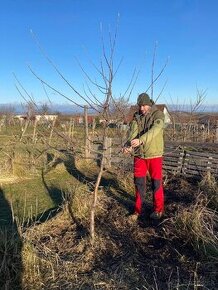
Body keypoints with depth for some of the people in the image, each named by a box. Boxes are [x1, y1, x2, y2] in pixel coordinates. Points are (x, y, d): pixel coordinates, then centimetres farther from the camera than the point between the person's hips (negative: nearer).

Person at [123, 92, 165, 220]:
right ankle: (138, 209, 24)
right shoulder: (137, 117, 4)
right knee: (139, 182, 9)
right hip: (139, 155, 4)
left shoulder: (158, 114, -8)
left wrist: (140, 140, -40)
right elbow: (133, 133, -10)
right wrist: (128, 145, -30)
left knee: (156, 183, 7)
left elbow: (155, 130, -25)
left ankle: (158, 209, 24)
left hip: (154, 155, -3)